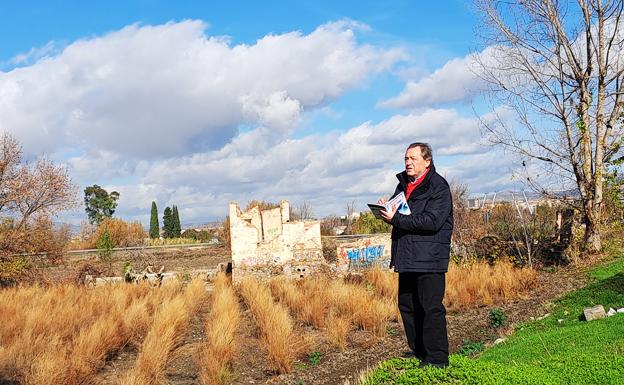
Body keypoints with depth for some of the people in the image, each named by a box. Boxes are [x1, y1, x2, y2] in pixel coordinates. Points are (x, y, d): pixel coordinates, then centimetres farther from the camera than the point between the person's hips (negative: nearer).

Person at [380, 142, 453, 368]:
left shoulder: (438, 186, -10)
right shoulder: (403, 184, 16)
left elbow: (432, 221, -21)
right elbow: (398, 215, 22)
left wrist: (396, 219, -20)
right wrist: (387, 210, -2)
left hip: (429, 258, -8)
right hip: (407, 256, 9)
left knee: (431, 308, -5)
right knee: (407, 305, 14)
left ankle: (437, 359, 6)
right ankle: (418, 352, 26)